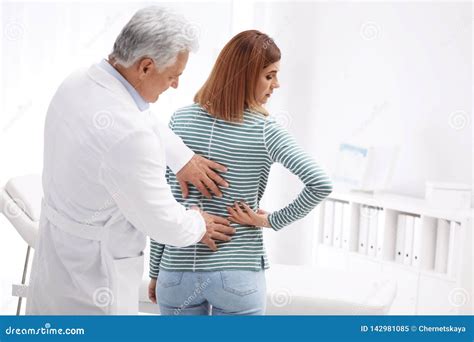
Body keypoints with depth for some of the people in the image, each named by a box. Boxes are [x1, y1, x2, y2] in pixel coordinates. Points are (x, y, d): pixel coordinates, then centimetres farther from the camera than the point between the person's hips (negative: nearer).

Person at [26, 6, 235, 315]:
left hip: (56, 255, 9)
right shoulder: (128, 135, -33)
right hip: (93, 279, -9)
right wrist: (198, 225, 1)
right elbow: (164, 223, -20)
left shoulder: (77, 84, -5)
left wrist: (182, 157, 7)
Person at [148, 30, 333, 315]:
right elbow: (321, 185, -20)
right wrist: (272, 220, -7)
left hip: (178, 272, 3)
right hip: (239, 276, -2)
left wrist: (155, 271, 8)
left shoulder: (180, 120, -2)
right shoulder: (265, 132, -10)